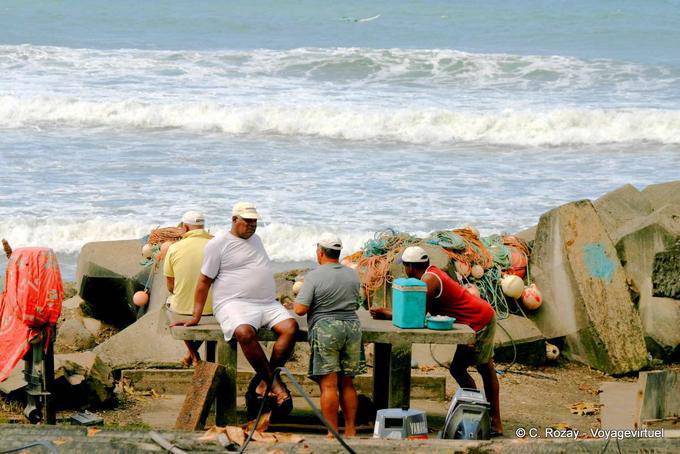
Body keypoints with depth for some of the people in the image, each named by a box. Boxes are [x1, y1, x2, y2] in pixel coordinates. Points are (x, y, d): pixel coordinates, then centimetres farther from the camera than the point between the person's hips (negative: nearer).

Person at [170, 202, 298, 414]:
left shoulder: (255, 239, 24)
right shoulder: (218, 243, 2)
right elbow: (204, 281, 2)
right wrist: (196, 317, -2)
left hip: (267, 304, 6)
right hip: (234, 303, -6)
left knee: (290, 326, -24)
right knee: (245, 332, -39)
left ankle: (263, 384, -23)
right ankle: (274, 382, -28)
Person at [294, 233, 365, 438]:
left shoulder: (314, 276, -8)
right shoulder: (352, 275, 9)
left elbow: (300, 309, -12)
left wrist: (298, 300, 9)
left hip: (326, 330, -5)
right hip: (352, 327, 5)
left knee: (329, 384, -5)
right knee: (347, 384, 12)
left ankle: (333, 433, -7)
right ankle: (350, 430, 13)